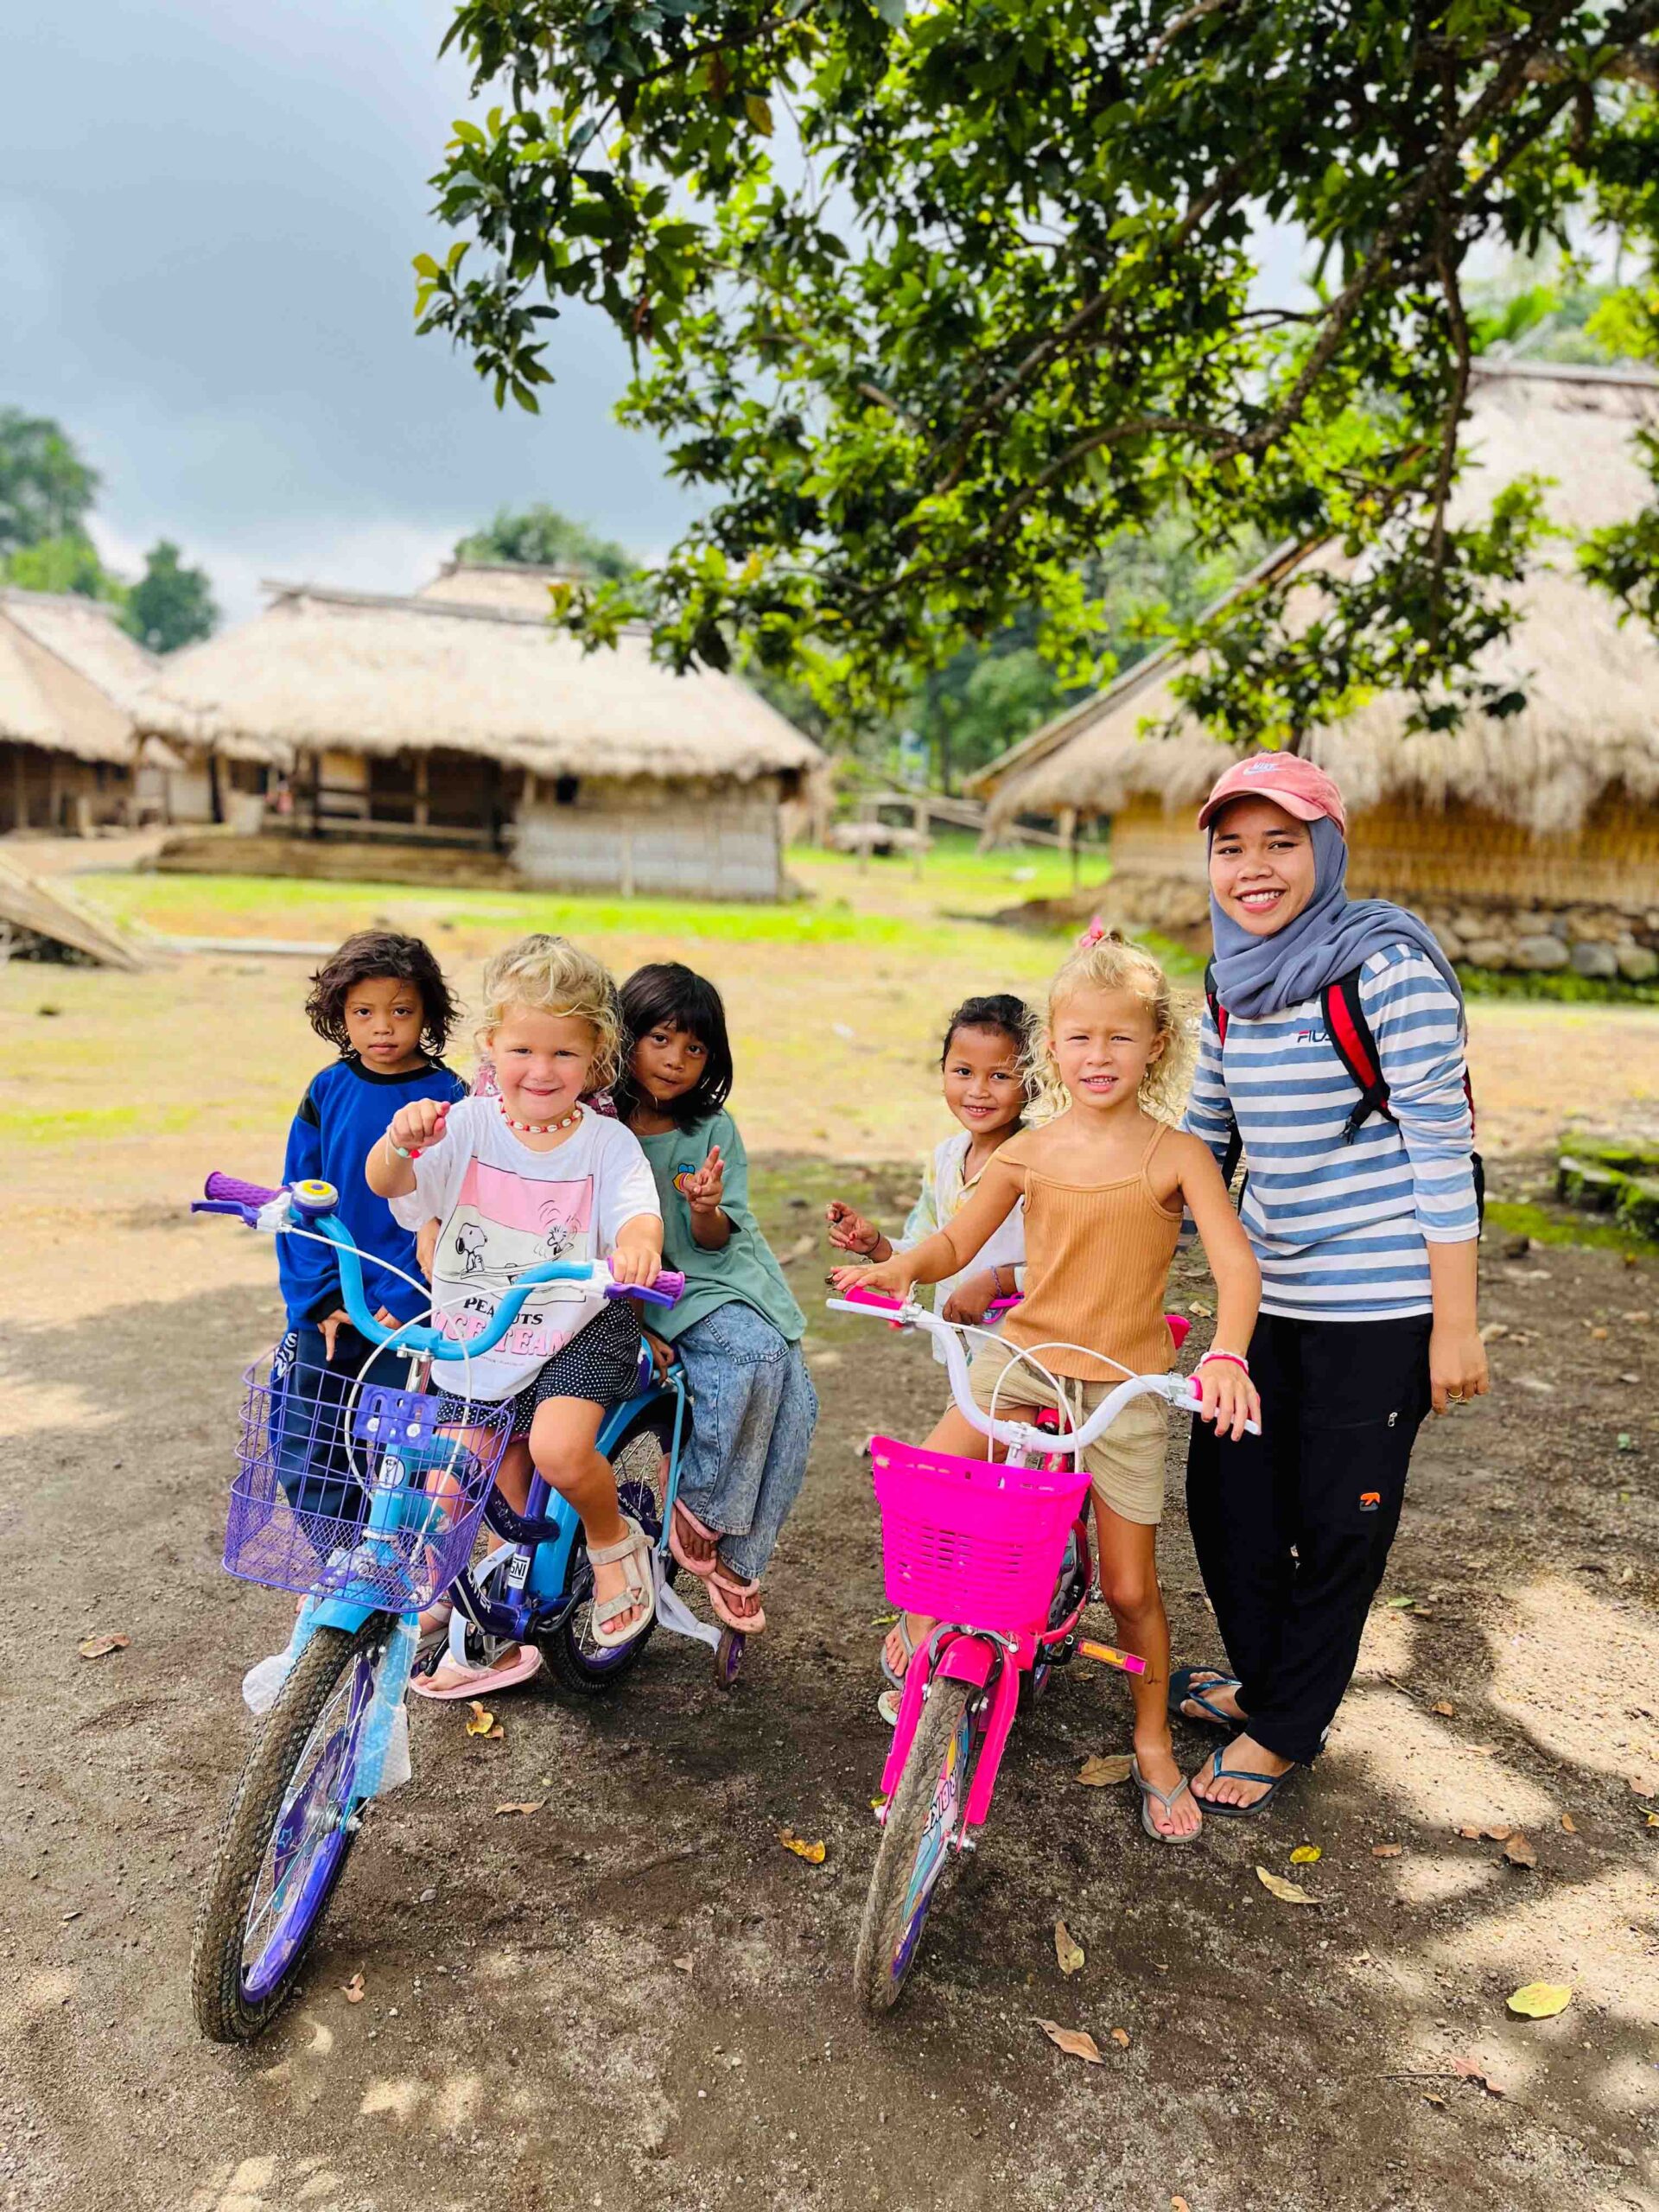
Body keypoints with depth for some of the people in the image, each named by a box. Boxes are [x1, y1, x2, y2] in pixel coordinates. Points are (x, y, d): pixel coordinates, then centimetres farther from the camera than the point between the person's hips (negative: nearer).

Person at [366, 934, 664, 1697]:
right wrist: (400, 1142, -46)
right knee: (503, 1500, 12)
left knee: (558, 1449, -27)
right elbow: (387, 1181, -21)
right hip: (475, 1340, 3)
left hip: (576, 1329, -3)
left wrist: (639, 1244, -49)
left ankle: (614, 1541, 7)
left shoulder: (607, 1142, -9)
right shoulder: (467, 1126, -8)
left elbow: (638, 1212, -23)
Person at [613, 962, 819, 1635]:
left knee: (795, 1401, -17)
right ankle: (698, 1504, -9)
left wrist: (707, 1209, -22)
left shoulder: (714, 1130, 4)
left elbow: (713, 1243, 1)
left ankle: (737, 1558, -2)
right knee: (756, 1354, -31)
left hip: (725, 1273, 4)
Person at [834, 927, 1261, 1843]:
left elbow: (1236, 1264, -19)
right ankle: (926, 1607, 17)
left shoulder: (1175, 1154, -11)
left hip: (1127, 1380, -2)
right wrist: (900, 1266, -18)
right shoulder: (1030, 1150, -3)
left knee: (1130, 1586, 6)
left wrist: (1225, 1357, -37)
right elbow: (958, 1239, 3)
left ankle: (1153, 1745, 31)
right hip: (1025, 1349, 2)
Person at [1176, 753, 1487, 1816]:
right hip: (1269, 1290, 7)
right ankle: (1264, 1676, 41)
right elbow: (1201, 1133, 18)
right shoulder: (1236, 982, 6)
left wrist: (1456, 1326, -14)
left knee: (1338, 1521, 8)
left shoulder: (1390, 967, -15)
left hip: (1380, 1302, -7)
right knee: (1225, 1488, 15)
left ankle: (1284, 1727, 29)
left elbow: (1443, 1149, -14)